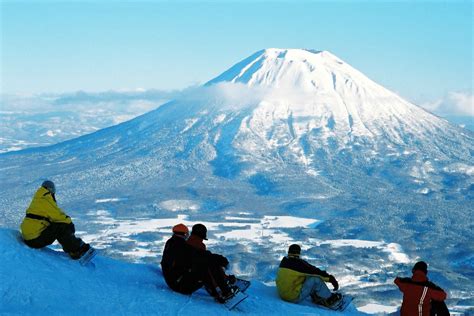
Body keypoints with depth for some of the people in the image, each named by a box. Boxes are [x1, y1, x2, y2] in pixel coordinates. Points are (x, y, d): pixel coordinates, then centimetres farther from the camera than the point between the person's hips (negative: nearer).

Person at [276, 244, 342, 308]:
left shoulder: (283, 262, 9)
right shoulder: (298, 263, -16)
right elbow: (315, 271, -15)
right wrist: (330, 278, -9)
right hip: (295, 297, -9)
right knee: (315, 279, -11)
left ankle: (317, 299, 18)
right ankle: (329, 300, 1)